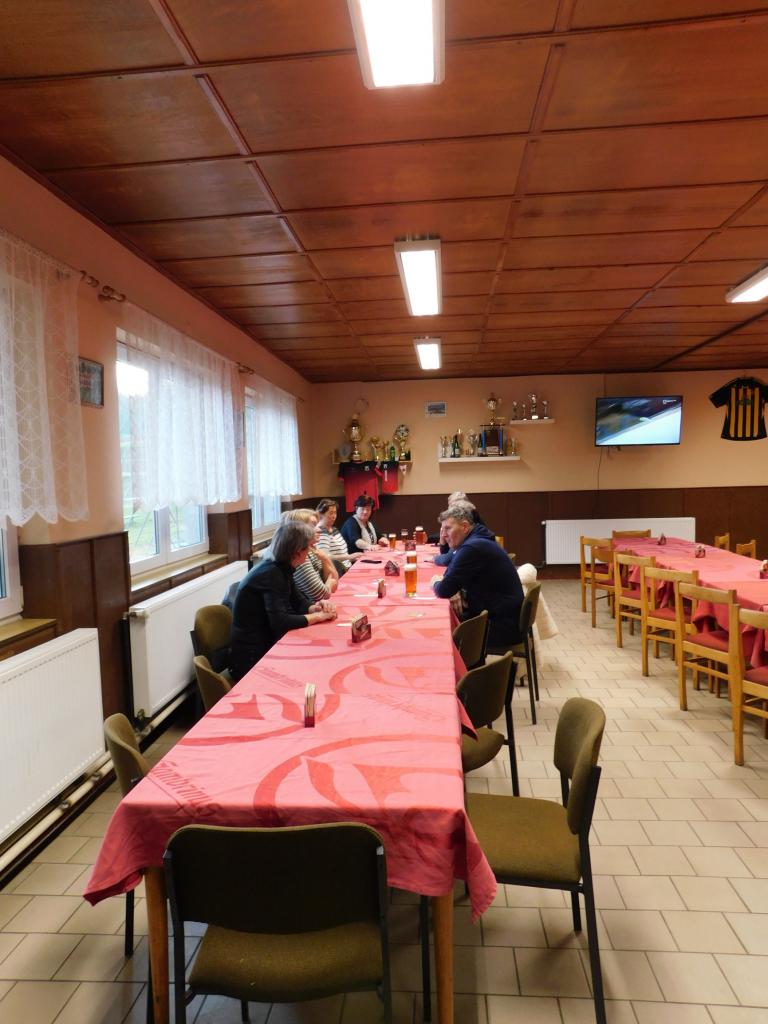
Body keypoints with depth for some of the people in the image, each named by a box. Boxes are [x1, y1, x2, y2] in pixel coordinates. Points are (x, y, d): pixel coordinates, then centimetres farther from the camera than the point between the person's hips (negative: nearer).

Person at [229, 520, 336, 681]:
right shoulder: (271, 574, -22)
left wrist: (314, 607, -8)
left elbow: (297, 602, 13)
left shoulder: (281, 569, 4)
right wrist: (318, 616, -19)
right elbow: (280, 622, -30)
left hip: (266, 647, 8)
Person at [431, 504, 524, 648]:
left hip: (502, 627, -9)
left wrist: (436, 583, 3)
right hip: (501, 616, 9)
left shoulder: (473, 548, -21)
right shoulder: (477, 542, 11)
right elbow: (450, 572, 17)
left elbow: (445, 591, -20)